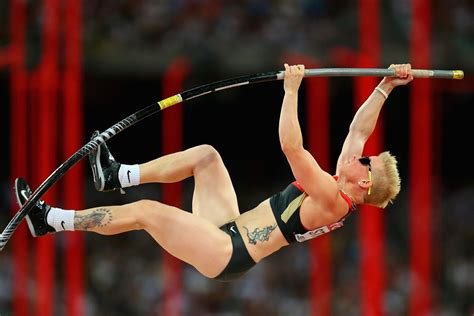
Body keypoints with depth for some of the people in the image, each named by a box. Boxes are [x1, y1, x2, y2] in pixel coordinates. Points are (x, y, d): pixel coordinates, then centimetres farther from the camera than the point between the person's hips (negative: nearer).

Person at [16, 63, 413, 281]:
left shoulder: (331, 198, -20)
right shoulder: (342, 190, 6)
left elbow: (291, 147, -30)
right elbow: (359, 130, 15)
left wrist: (291, 90, -26)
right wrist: (386, 87, 12)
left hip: (228, 255, -10)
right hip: (229, 229, 10)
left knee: (145, 211, -14)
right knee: (205, 154, 8)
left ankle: (50, 219, -5)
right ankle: (117, 176, 12)